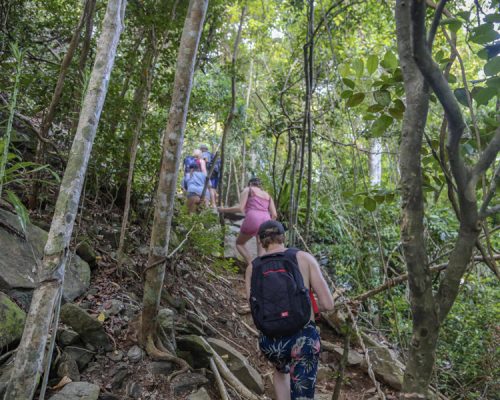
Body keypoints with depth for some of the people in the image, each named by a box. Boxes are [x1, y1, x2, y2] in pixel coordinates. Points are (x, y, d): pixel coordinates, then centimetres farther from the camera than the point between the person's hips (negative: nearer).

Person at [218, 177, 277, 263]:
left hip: (252, 219, -4)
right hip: (265, 221, 4)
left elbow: (240, 208, 0)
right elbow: (274, 215, 13)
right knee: (262, 254, 9)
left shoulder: (248, 190, 14)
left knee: (239, 243, 20)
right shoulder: (267, 195, 26)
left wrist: (224, 210, 12)